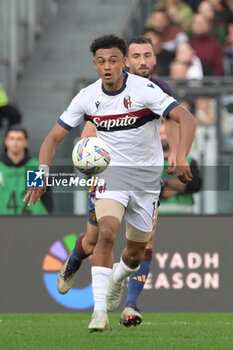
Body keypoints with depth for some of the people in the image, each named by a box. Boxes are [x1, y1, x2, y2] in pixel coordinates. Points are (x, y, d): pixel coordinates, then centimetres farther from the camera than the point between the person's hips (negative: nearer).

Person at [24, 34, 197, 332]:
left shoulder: (144, 90, -17)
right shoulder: (87, 97, -6)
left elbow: (186, 118, -23)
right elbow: (55, 136, 0)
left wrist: (181, 158, -39)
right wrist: (43, 170, -17)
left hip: (147, 178, 0)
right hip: (110, 174, 0)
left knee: (136, 254, 11)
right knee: (106, 232, -26)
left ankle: (117, 278, 48)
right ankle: (100, 309, -26)